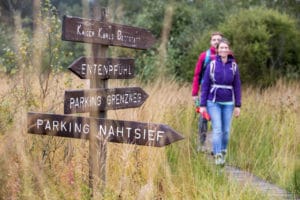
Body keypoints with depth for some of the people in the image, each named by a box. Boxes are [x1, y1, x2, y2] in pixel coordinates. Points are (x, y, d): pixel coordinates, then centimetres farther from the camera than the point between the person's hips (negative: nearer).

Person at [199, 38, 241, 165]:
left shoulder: (234, 66, 0)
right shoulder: (212, 65, -5)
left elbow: (237, 87, 3)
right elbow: (205, 86, -3)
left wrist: (238, 106, 0)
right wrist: (202, 105, -6)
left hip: (228, 103, 2)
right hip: (213, 102, -2)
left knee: (226, 130, 5)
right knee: (217, 129, -12)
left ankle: (223, 152, 24)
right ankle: (218, 156, -12)